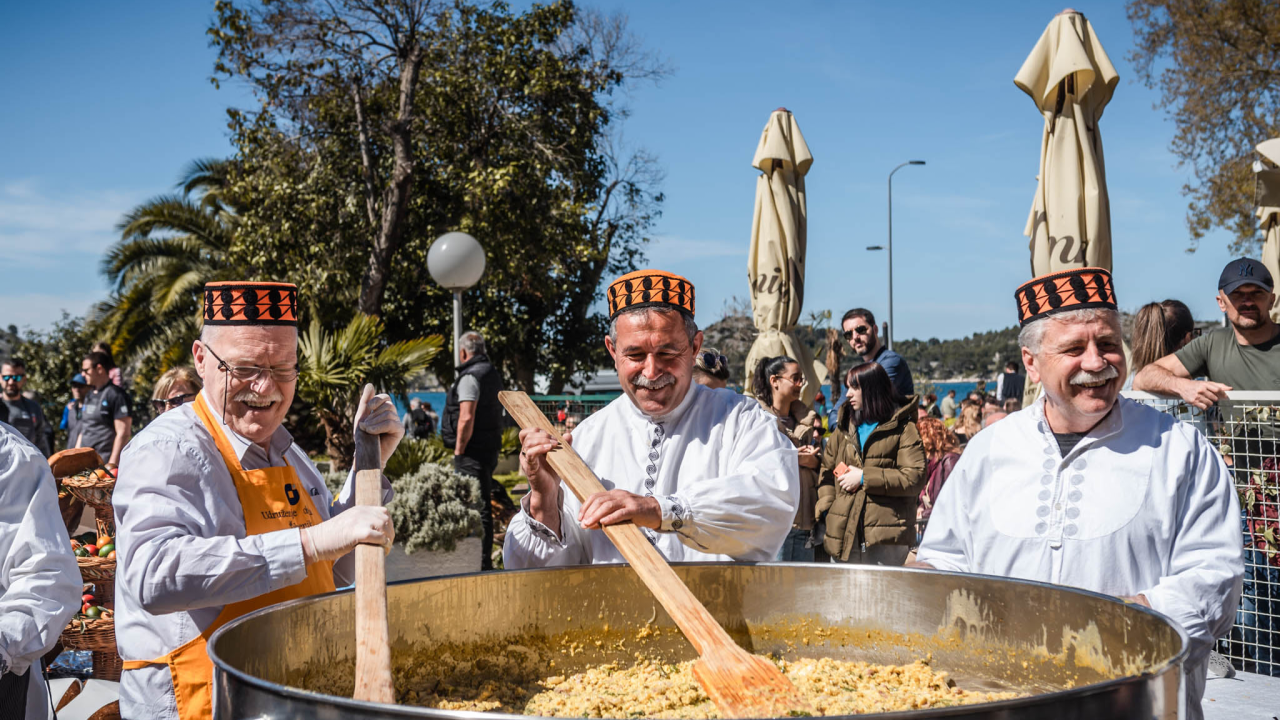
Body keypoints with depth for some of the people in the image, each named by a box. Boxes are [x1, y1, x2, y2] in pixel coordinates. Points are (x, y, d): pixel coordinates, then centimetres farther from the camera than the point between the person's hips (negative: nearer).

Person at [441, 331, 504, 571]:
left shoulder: (470, 377, -14)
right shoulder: (493, 373, 15)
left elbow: (466, 418, -22)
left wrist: (459, 452, -14)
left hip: (473, 452, -10)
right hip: (491, 449, 10)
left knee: (477, 508, -7)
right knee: (483, 504, 17)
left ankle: (481, 561, -6)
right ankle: (485, 557, 25)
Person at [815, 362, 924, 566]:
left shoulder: (903, 427, -2)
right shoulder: (846, 425, 16)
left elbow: (915, 478, -11)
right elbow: (827, 469, 18)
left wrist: (864, 478, -12)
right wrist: (826, 508, 2)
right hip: (844, 533, 5)